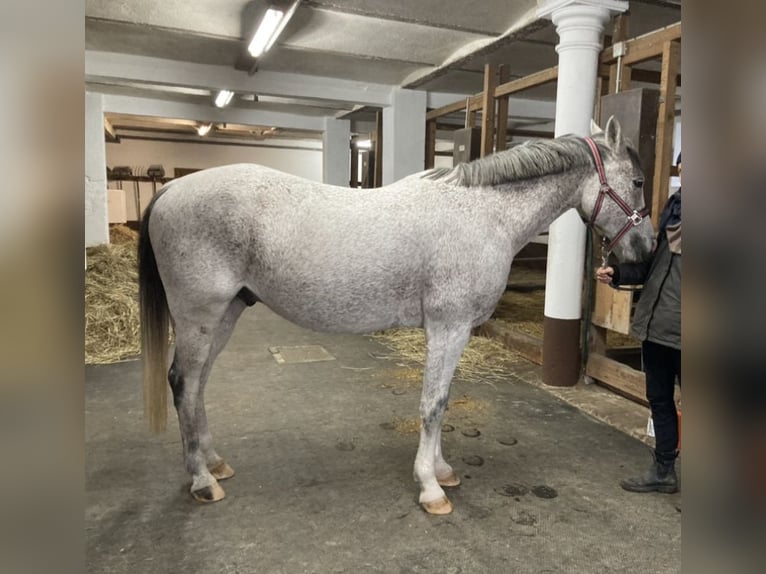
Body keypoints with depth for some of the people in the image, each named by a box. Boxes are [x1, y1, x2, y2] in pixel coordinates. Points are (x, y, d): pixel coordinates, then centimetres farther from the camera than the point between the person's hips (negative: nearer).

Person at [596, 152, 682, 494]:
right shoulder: (673, 205, 9)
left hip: (677, 330, -7)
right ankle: (664, 471, 35)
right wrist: (617, 274, 1)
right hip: (655, 324, 7)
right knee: (659, 399, 17)